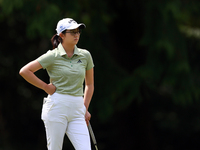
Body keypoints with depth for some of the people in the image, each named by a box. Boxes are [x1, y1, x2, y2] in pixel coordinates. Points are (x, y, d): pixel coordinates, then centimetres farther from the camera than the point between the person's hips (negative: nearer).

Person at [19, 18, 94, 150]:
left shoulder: (85, 55, 9)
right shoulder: (53, 56, -2)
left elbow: (89, 84, 20)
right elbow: (24, 71, -2)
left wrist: (85, 108, 13)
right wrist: (46, 86, -2)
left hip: (77, 110, 4)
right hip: (57, 106, -4)